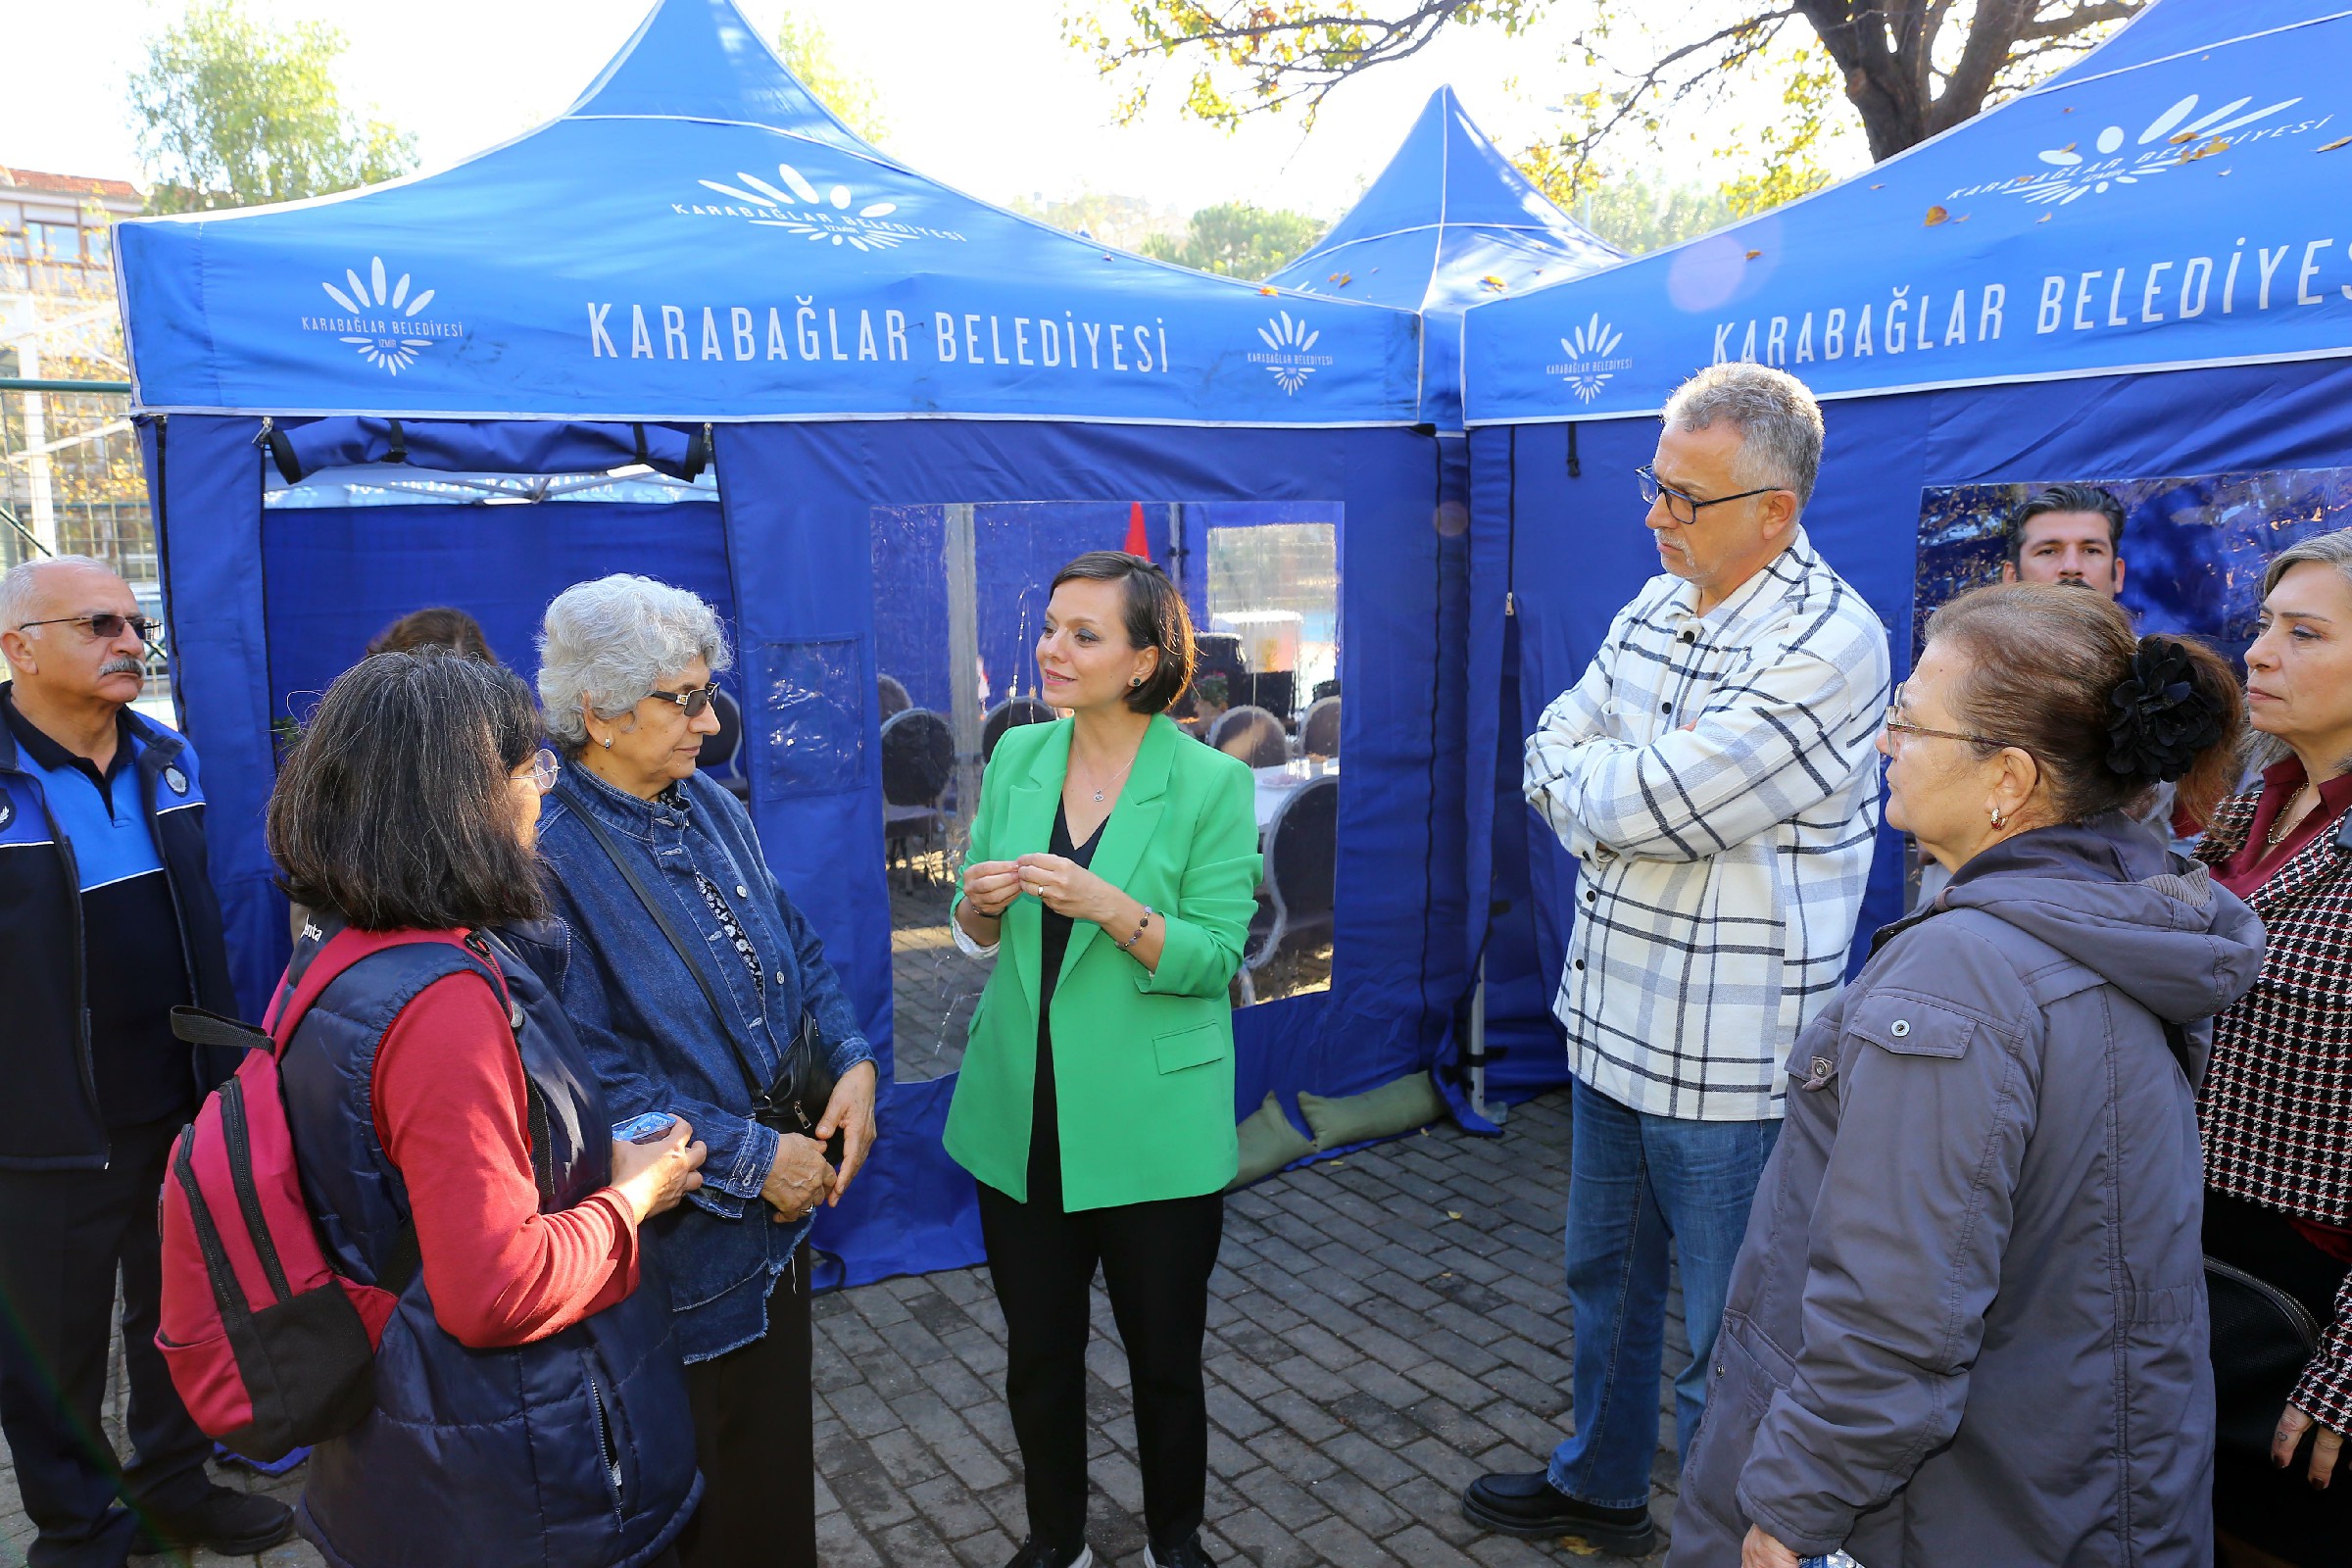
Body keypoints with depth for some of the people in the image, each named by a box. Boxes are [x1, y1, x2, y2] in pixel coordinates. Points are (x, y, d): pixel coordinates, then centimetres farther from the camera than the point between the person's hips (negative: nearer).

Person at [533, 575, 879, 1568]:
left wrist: (853, 1061, -7)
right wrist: (751, 1158, -20)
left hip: (778, 1215, 7)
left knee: (780, 1463, 23)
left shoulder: (712, 808, 3)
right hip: (680, 1248, -7)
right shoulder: (552, 858, -20)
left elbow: (796, 949, 10)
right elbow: (591, 1077, -23)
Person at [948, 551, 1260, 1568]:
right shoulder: (1016, 757, 3)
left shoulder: (1213, 785, -11)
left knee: (1164, 1358, 14)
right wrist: (982, 904, -13)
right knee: (1037, 1352, 18)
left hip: (1152, 1128, -4)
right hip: (1021, 1119, 4)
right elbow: (977, 935, 9)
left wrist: (1110, 909, -28)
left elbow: (1214, 957, -14)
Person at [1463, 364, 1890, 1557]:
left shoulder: (1828, 644, -20)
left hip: (1728, 1057, -8)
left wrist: (1586, 779, -5)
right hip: (1613, 1019, 8)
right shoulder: (1656, 606, 7)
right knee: (1604, 1275, 25)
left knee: (1725, 1342, 9)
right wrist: (1630, 798, -13)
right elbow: (1552, 752, 5)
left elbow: (1647, 804, -25)